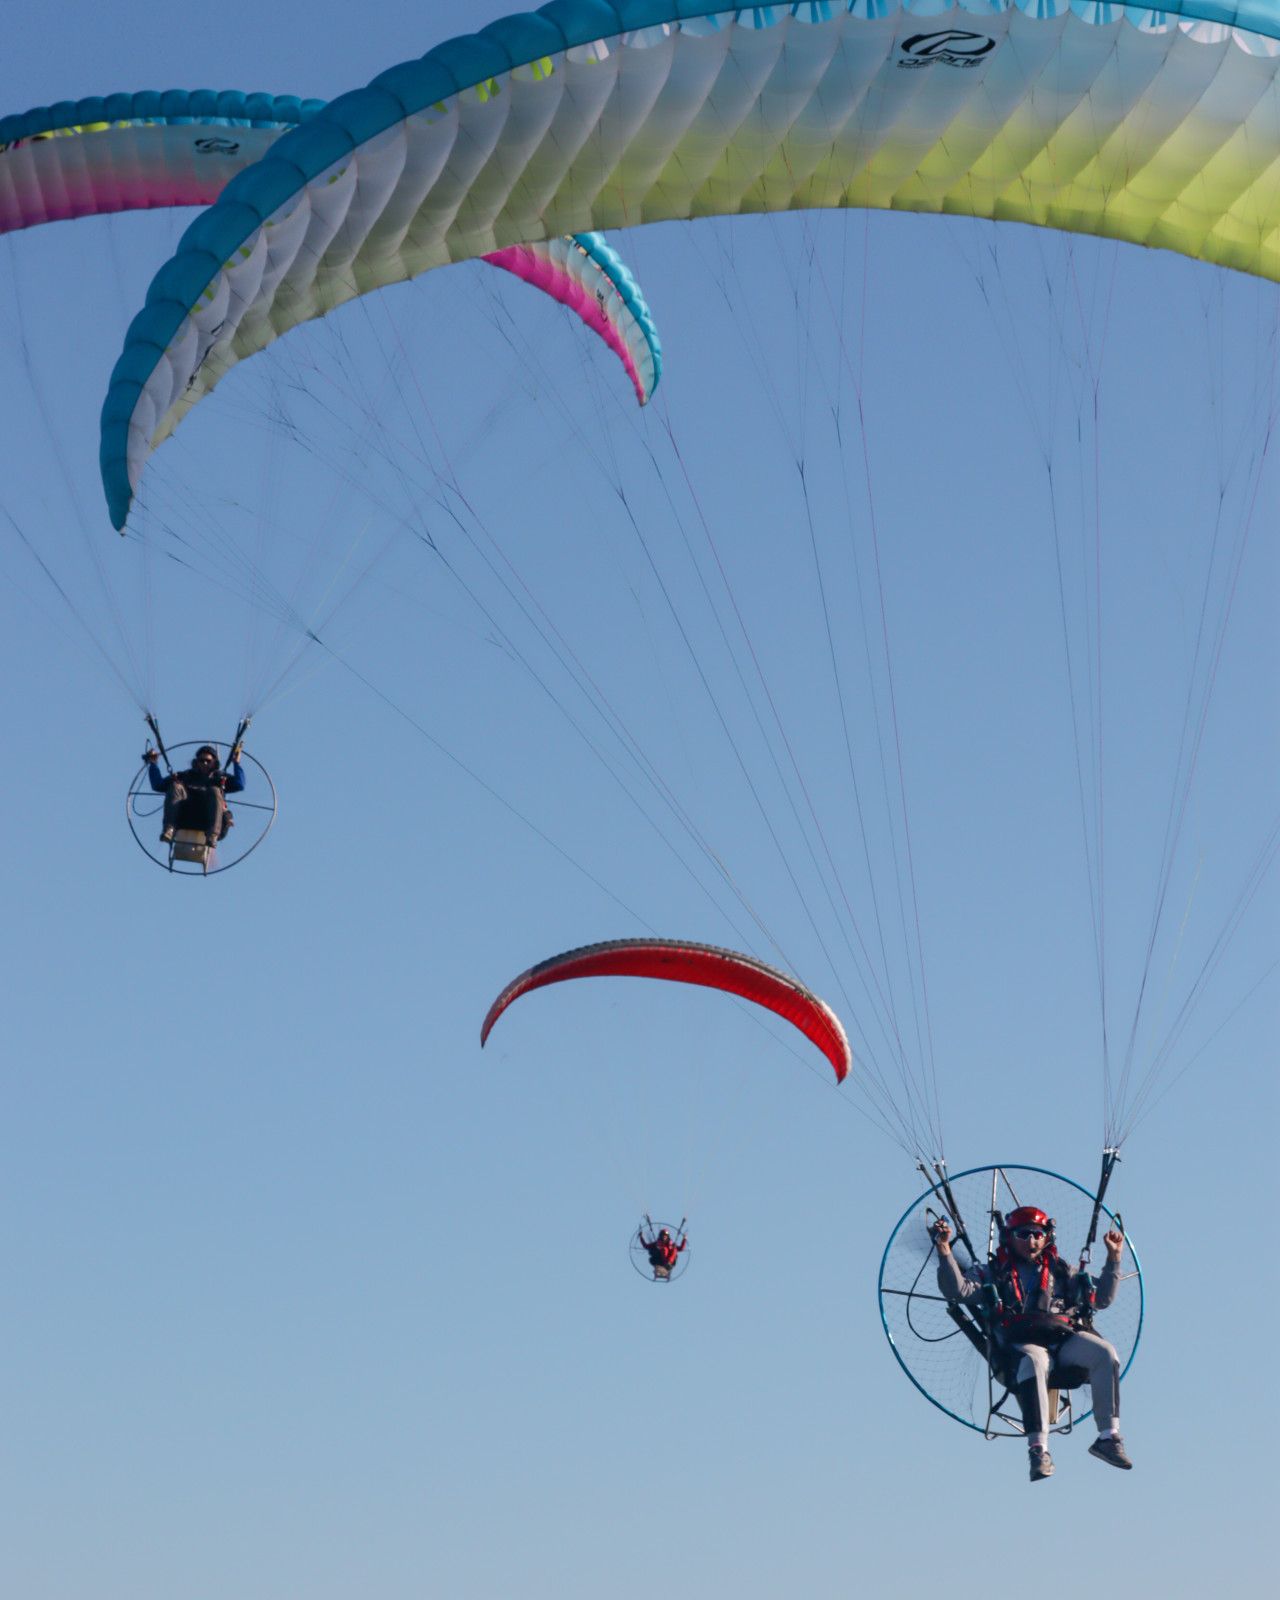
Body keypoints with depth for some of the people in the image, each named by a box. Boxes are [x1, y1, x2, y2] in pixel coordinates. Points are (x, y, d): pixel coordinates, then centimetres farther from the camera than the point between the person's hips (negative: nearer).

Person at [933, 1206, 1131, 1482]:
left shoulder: (1062, 1271, 28)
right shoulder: (992, 1273, 19)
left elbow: (1101, 1299, 26)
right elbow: (956, 1290, 3)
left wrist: (1114, 1259, 19)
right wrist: (945, 1252, -10)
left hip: (1065, 1339, 3)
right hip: (1020, 1344, -3)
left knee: (1105, 1353, -26)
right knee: (1034, 1360, -39)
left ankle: (1109, 1436, -23)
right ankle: (1038, 1449, -44)